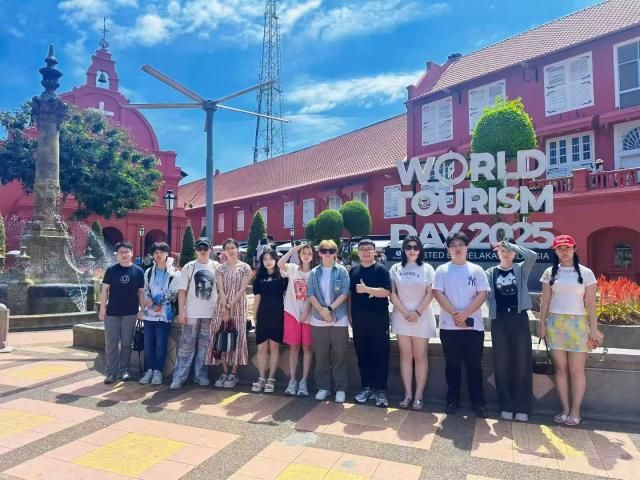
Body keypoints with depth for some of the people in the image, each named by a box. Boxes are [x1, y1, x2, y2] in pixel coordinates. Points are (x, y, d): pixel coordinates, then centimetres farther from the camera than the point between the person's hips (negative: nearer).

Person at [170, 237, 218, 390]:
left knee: (204, 345, 10)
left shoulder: (216, 267, 5)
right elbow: (182, 290, -1)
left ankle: (201, 375, 19)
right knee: (186, 345, 0)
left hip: (210, 313, 2)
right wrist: (181, 311, -8)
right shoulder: (189, 267, 1)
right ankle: (179, 377, 7)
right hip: (192, 313, -2)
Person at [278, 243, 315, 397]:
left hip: (308, 314, -1)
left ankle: (303, 381, 10)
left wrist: (306, 312, -11)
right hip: (292, 312, 1)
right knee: (294, 347, 7)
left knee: (307, 347, 3)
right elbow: (280, 264, -17)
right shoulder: (292, 268, 4)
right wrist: (293, 250, -16)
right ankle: (292, 380, 14)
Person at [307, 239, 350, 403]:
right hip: (318, 319, 2)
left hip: (339, 319, -2)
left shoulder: (342, 271, 1)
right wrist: (321, 310, -14)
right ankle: (323, 387, 20)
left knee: (339, 355, 3)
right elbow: (311, 294, 1)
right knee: (321, 355, 8)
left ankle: (341, 388, 13)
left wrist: (330, 308, -16)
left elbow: (345, 293, -6)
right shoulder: (314, 273, 8)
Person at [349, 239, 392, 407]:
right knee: (362, 355, 10)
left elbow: (386, 292, -13)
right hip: (359, 321, 4)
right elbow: (349, 295, 14)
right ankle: (366, 387, 22)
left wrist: (366, 289, -20)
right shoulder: (353, 271, 10)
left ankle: (381, 390, 10)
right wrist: (350, 315, 8)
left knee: (380, 355, 1)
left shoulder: (381, 269, -2)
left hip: (379, 320, -4)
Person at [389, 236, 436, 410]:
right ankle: (408, 394, 13)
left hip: (422, 318, -1)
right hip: (401, 317, 2)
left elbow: (430, 294, -4)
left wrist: (417, 313, -13)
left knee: (420, 356, 3)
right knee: (405, 355, 6)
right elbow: (392, 293, 1)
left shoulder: (427, 268, 1)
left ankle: (418, 395, 9)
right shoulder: (396, 269, 5)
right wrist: (405, 313, -9)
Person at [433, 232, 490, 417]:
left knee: (474, 366, 7)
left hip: (473, 326, 0)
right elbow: (437, 293, -6)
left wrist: (465, 314, -15)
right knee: (452, 365, 9)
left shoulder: (476, 270, 5)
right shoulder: (442, 270, 3)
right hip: (449, 326, 0)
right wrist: (455, 314, -16)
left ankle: (478, 402, 19)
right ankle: (452, 400, 21)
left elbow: (482, 294, -3)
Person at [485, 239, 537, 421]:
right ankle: (506, 406, 13)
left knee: (522, 363, 2)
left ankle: (522, 407, 11)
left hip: (519, 318, 0)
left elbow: (532, 255, -14)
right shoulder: (490, 273, 7)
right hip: (499, 320, 1)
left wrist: (510, 244, -9)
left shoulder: (521, 269, 5)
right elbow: (485, 295, 4)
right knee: (501, 364, 3)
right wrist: (493, 310, -9)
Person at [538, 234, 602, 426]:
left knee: (577, 370, 1)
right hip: (555, 323, 2)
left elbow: (590, 303, 0)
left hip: (578, 324, -2)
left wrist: (593, 328, -3)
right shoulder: (550, 273, 5)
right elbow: (545, 301, 6)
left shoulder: (585, 273, 1)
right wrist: (542, 324, 2)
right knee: (560, 369, 6)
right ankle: (565, 409, 15)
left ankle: (575, 411, 12)